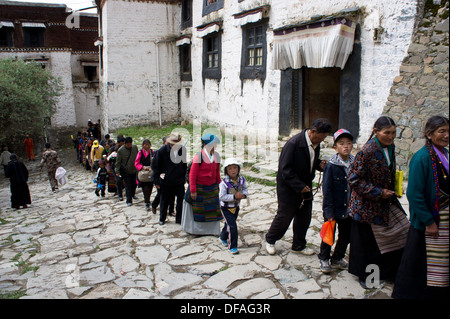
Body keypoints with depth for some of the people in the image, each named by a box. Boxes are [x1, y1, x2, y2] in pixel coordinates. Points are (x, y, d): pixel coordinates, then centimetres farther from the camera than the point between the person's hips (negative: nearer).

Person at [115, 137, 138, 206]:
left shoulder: (135, 147, -2)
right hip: (125, 171, -4)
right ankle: (129, 201, 3)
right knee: (128, 185, -3)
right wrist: (117, 171, -13)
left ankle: (133, 194, 44)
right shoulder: (120, 150, -13)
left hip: (134, 170, 4)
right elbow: (118, 162, -8)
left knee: (134, 184, 17)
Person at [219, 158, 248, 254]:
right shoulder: (224, 183, -25)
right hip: (226, 207, -5)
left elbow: (245, 188, 7)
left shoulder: (241, 180, -10)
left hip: (236, 206, 6)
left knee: (229, 224, 23)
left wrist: (243, 195, -15)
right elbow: (221, 197, -24)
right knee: (232, 226, -12)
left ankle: (223, 238, 50)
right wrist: (234, 196, -31)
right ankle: (232, 246, 2)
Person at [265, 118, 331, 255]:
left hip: (305, 187, 7)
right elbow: (286, 170, -23)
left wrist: (319, 164, -4)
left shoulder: (315, 144, 1)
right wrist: (299, 186, -23)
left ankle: (299, 245, 33)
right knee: (284, 217, 4)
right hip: (289, 189, -7)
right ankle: (270, 240, 28)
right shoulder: (293, 144, -24)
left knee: (304, 218, 14)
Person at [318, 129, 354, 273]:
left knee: (346, 236, 17)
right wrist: (329, 211, -15)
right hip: (334, 209, -4)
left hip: (349, 209, 5)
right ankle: (324, 259, 31)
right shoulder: (331, 166, -15)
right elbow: (327, 190, -13)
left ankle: (337, 259, 37)